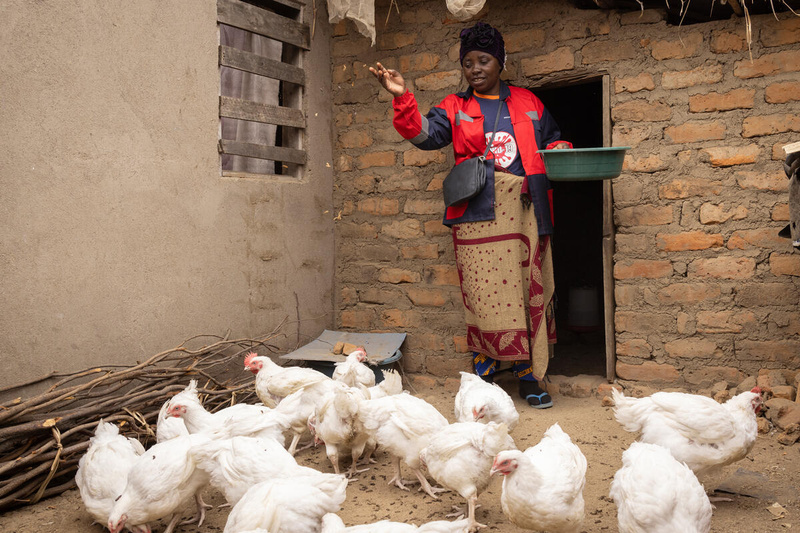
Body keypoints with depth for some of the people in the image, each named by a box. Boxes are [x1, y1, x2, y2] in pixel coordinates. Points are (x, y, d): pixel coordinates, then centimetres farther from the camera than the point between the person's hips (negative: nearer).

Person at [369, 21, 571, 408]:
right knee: (483, 292, -5)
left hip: (525, 212, 2)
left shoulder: (527, 102, 19)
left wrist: (559, 150, 4)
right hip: (478, 215, -2)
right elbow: (424, 133, -2)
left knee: (530, 291, 2)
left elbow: (551, 141, 27)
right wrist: (403, 100, -17)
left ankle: (527, 374, 11)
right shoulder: (455, 108, 14)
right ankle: (483, 373, 7)